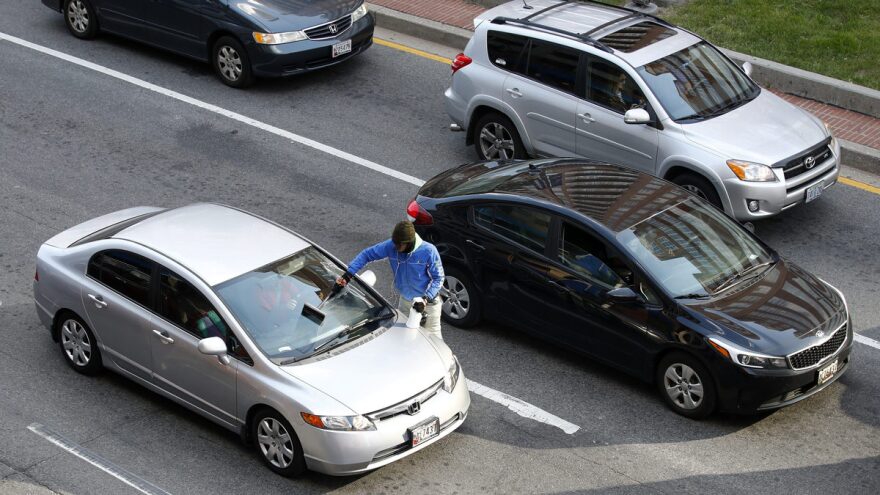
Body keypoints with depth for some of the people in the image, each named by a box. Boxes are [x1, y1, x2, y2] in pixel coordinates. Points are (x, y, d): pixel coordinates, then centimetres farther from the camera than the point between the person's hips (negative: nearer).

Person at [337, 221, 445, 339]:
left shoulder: (428, 251, -27)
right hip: (405, 300, 4)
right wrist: (348, 274, -18)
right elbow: (366, 254, -8)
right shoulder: (391, 246, -17)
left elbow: (438, 278, -18)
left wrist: (426, 298, -31)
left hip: (428, 302, -4)